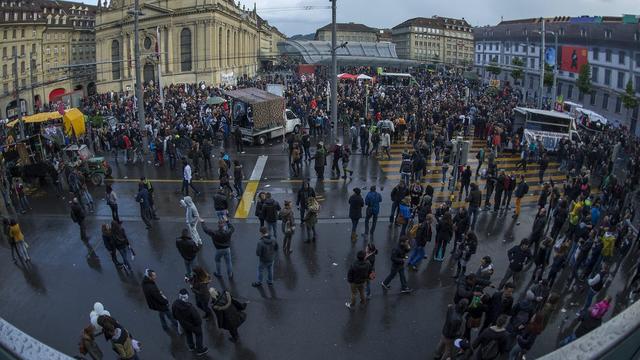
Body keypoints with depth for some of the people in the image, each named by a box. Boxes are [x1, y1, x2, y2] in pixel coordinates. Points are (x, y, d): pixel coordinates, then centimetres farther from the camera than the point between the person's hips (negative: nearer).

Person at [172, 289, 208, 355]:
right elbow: (196, 318, -28)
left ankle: (191, 347, 56)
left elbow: (174, 315, -7)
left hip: (183, 324, 5)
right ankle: (199, 350, 40)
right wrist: (199, 322, -5)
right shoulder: (190, 308, -43)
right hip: (193, 325, -5)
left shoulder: (175, 304, -28)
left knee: (188, 335, 33)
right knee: (198, 335, 24)